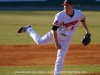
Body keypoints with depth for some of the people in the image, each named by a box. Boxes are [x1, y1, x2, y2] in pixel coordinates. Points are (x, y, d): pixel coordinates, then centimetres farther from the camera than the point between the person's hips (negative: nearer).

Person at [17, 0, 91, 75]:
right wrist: (56, 43, -27)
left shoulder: (79, 13, -18)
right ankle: (28, 29, 36)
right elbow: (54, 29, -25)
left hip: (66, 38, 2)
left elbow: (83, 20, 6)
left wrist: (87, 31, 9)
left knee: (61, 56, -3)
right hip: (56, 34, -2)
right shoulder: (60, 16, -30)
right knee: (39, 41, 11)